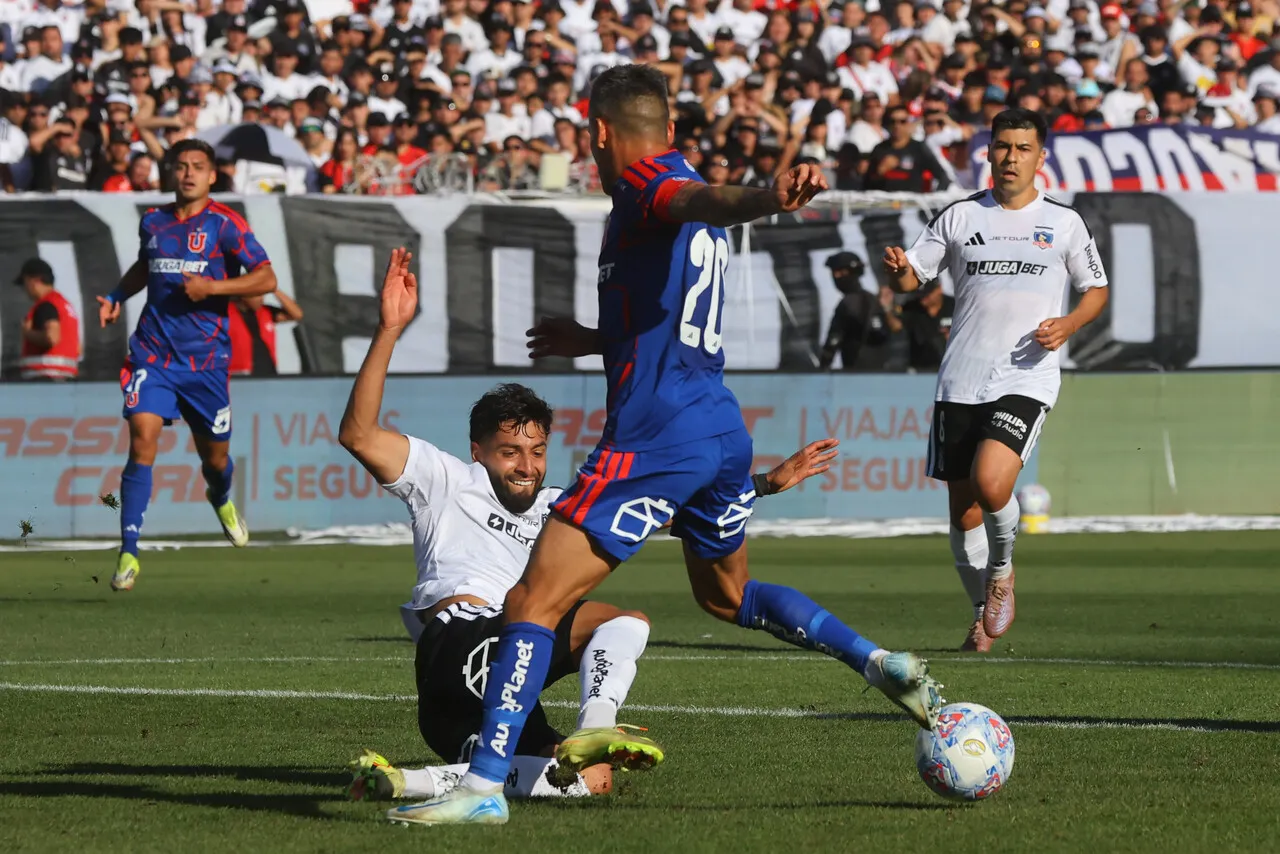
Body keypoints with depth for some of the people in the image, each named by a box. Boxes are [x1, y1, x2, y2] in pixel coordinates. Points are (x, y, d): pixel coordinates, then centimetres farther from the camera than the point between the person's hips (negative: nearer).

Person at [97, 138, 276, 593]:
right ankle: (129, 552, -16)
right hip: (153, 353, 2)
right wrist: (116, 296, 12)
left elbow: (266, 278, -10)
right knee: (142, 439, -18)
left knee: (214, 455, 11)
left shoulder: (224, 224, -5)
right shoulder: (152, 222, 8)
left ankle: (222, 500, 50)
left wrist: (210, 286, -19)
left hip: (206, 358, -2)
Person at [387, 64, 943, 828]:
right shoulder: (675, 194, 20)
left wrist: (772, 197, -55)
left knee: (534, 605, -8)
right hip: (723, 430, 10)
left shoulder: (647, 185, -8)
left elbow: (703, 200, -34)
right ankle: (883, 664, 20)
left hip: (651, 442, -10)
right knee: (727, 595, 32)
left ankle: (485, 785, -14)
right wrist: (590, 341, 44)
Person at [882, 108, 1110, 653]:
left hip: (1026, 380, -2)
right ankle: (985, 614, 24)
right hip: (960, 384, 2)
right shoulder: (959, 217, 9)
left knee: (990, 483, -25)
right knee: (963, 513, 3)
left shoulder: (1064, 223, 6)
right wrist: (897, 270, -15)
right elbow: (912, 278, 9)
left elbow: (1096, 289, 15)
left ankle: (1002, 570, 5)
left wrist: (1068, 326, -4)